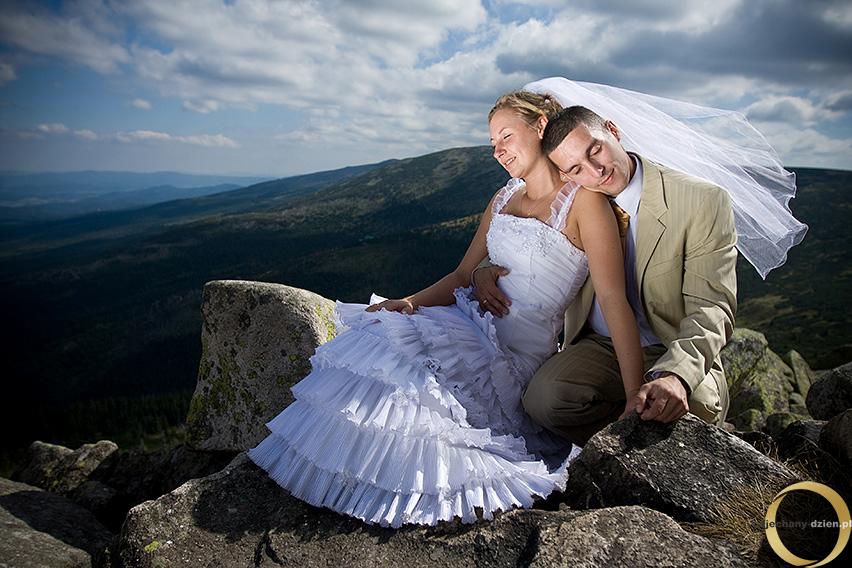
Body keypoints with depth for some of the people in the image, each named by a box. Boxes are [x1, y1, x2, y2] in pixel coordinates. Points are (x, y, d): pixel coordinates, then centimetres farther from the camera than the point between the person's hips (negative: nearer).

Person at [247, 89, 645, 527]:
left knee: (392, 357, -22)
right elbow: (462, 276, 13)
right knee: (378, 337, -14)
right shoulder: (502, 199, 14)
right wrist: (409, 302, -5)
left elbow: (613, 298, -15)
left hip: (511, 358, -6)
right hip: (472, 324, 7)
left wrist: (635, 396, -19)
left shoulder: (583, 199, -9)